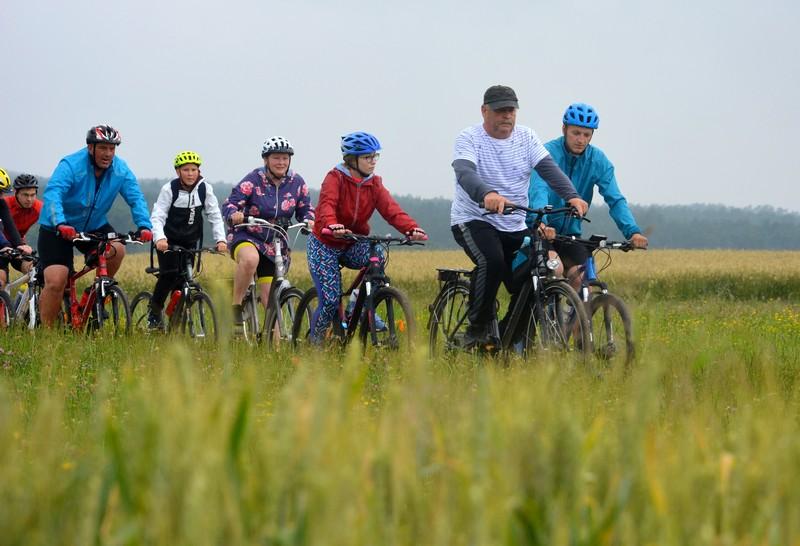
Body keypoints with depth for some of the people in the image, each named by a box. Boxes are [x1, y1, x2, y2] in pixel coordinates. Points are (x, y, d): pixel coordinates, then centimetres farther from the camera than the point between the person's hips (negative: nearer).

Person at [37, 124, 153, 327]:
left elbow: (136, 199, -12)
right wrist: (60, 224, -54)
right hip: (57, 229, -4)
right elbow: (52, 194, -37)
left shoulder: (121, 170, -9)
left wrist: (144, 225, -32)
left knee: (116, 250, -25)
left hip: (94, 226, 4)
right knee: (55, 282, -17)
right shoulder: (71, 165, -23)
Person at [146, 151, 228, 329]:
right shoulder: (169, 189, -15)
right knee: (170, 274, -19)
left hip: (191, 240, 3)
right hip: (169, 240, -3)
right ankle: (155, 310, 0)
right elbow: (157, 216, -20)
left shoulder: (205, 189, -7)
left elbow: (215, 216, -7)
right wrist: (159, 238, -37)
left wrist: (220, 239, -21)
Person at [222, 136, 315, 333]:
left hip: (275, 246, 4)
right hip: (246, 237, -4)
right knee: (250, 259, -40)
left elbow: (306, 209, 8)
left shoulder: (297, 183, 0)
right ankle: (236, 307, -25)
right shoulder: (253, 180, -11)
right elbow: (229, 204, -16)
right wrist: (234, 214, -39)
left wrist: (309, 221, -15)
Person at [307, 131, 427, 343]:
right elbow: (327, 205, -34)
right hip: (325, 245, -4)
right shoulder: (335, 178, -15)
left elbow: (391, 210, -17)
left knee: (376, 257, -29)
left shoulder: (374, 184, -2)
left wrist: (412, 228, -38)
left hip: (353, 246, 4)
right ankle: (314, 342, 11)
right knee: (330, 301, -13)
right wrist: (332, 226, -57)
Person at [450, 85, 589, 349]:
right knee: (492, 261, -33)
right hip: (473, 220, -5)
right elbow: (465, 173, -29)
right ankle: (477, 329, -18)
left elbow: (548, 168, -9)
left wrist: (572, 196, -29)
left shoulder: (526, 137, 4)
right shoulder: (469, 138, -9)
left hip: (515, 227, 5)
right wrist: (487, 194, -51)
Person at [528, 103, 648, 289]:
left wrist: (632, 231, -29)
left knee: (581, 278, -17)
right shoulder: (548, 153, -16)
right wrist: (541, 223, -51)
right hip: (540, 230, -4)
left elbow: (615, 199, -11)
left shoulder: (598, 160, -3)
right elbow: (538, 190, -32)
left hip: (570, 234, 4)